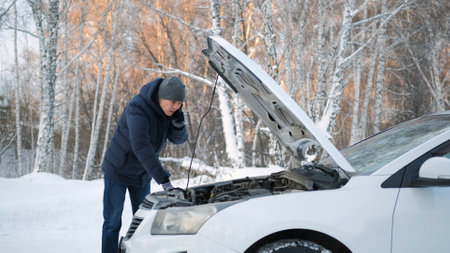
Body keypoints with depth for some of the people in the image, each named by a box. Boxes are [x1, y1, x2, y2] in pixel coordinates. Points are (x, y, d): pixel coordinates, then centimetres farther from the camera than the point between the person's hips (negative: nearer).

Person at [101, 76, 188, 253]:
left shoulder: (168, 109, -8)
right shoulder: (138, 109, -32)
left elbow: (178, 139, -3)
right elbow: (141, 147, -42)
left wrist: (178, 123, -28)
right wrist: (163, 180, -47)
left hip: (142, 174, 7)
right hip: (118, 170, -7)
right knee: (112, 222, 0)